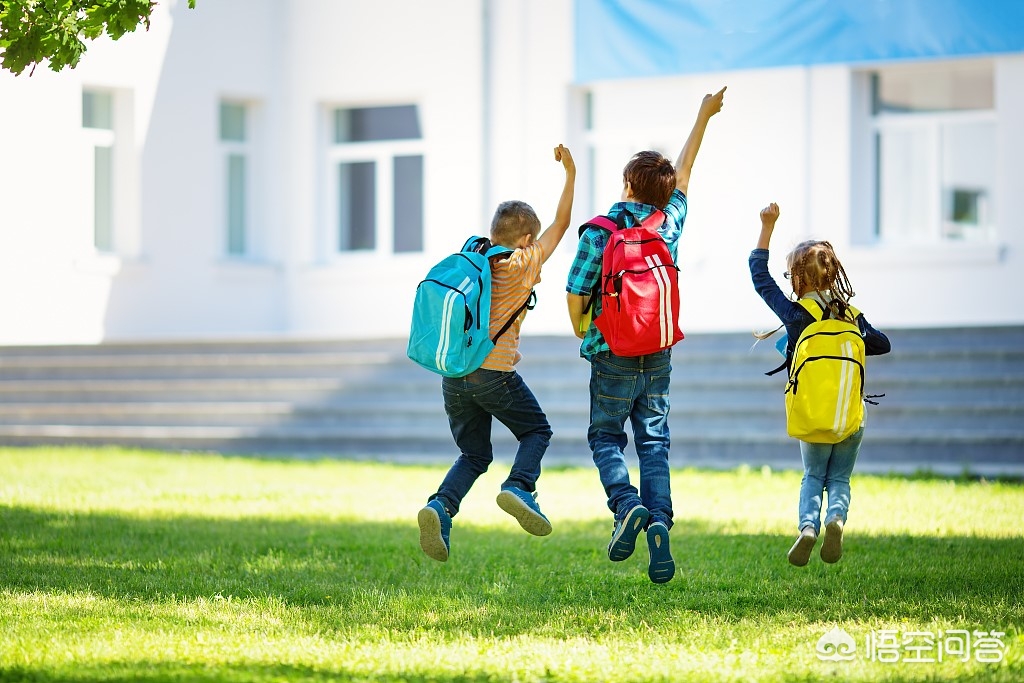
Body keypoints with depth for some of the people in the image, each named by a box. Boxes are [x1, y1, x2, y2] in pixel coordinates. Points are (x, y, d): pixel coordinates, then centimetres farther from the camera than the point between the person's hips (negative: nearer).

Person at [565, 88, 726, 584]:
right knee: (654, 441, 7)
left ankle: (626, 503, -13)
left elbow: (576, 294, -10)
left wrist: (582, 336, 11)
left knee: (606, 436, 12)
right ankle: (659, 520, -11)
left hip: (613, 356, -3)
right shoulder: (669, 222, -1)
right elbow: (683, 173, 15)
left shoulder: (599, 232, -11)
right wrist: (703, 118, 29)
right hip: (659, 356, 3)